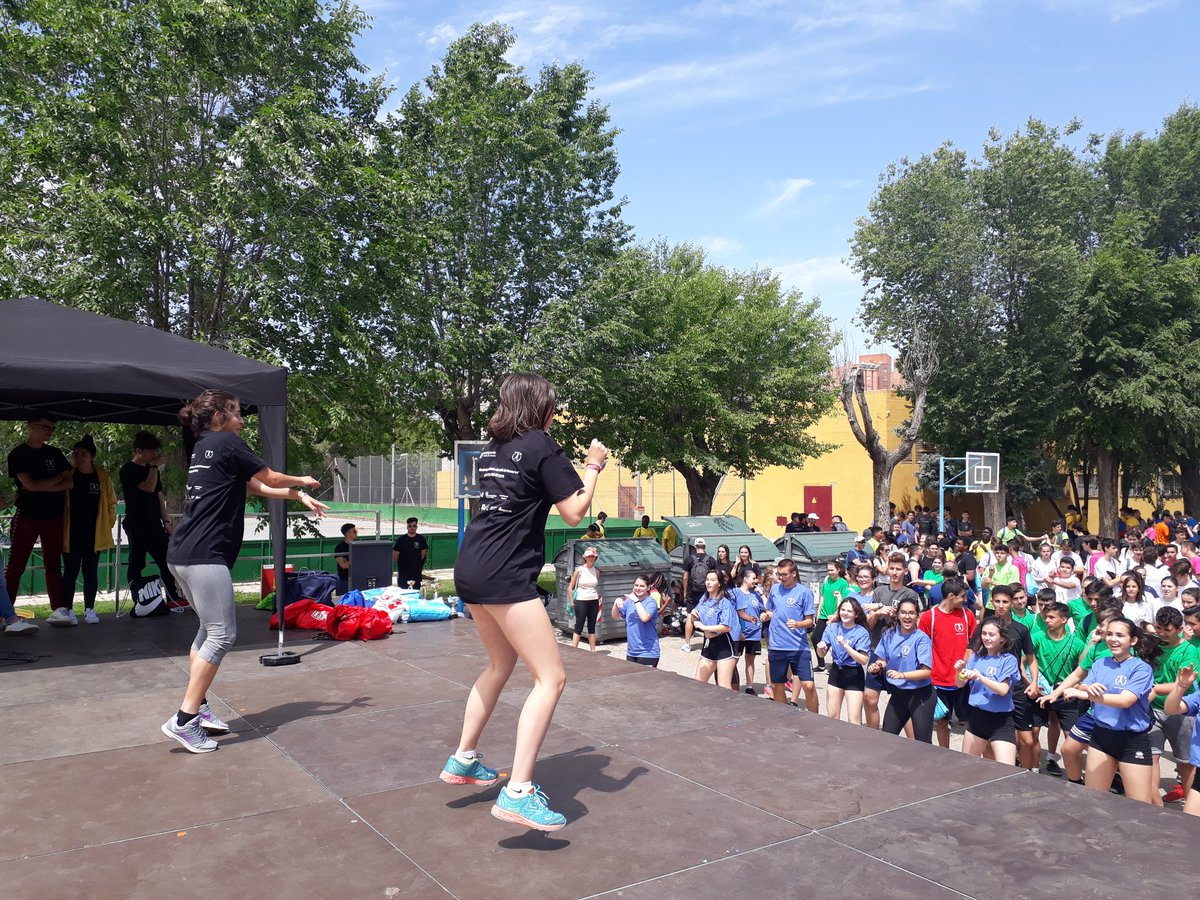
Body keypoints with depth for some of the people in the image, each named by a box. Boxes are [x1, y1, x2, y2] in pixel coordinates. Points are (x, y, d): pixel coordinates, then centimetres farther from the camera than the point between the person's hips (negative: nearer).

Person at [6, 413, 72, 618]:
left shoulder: (55, 453, 9)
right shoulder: (18, 454, -4)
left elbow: (70, 482, -1)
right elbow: (30, 484, -16)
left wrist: (41, 486, -11)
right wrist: (58, 477, -5)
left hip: (53, 517, 4)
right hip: (27, 516, -4)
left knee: (53, 565, 7)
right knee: (15, 566, -3)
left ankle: (57, 609, 10)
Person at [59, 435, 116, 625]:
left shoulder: (102, 476, 2)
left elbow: (111, 502, 8)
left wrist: (109, 524, 3)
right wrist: (59, 526, -1)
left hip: (94, 534, 1)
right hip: (71, 533, -1)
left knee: (90, 571, 8)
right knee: (70, 571, 2)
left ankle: (89, 609, 15)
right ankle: (67, 609, 6)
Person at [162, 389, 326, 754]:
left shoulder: (204, 449, 21)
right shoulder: (227, 443, -6)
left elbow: (257, 487, 19)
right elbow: (270, 478, 5)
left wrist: (299, 496, 18)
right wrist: (301, 480, 23)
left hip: (184, 553, 10)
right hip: (204, 555, -10)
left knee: (209, 629, 18)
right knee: (222, 634, -7)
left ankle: (197, 707, 23)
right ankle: (184, 720, -7)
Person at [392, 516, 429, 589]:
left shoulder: (421, 539, 0)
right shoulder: (401, 539, -4)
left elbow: (423, 556, 8)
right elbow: (394, 557, 1)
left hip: (416, 574, 1)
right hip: (403, 574, -1)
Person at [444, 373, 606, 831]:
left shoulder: (492, 447, 15)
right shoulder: (543, 446, -7)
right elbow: (574, 513, -8)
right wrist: (593, 467, 6)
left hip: (470, 569, 9)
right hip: (505, 576, -9)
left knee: (501, 663, 27)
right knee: (551, 677, -5)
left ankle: (462, 759, 35)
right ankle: (518, 792, -11)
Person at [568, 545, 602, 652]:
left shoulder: (596, 571, 2)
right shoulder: (579, 570, -7)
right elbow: (571, 587, -3)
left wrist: (599, 596, 9)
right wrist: (572, 601, -3)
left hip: (594, 601, 4)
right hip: (581, 601, -3)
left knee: (592, 627, 10)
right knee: (579, 627, -2)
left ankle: (593, 650, 16)